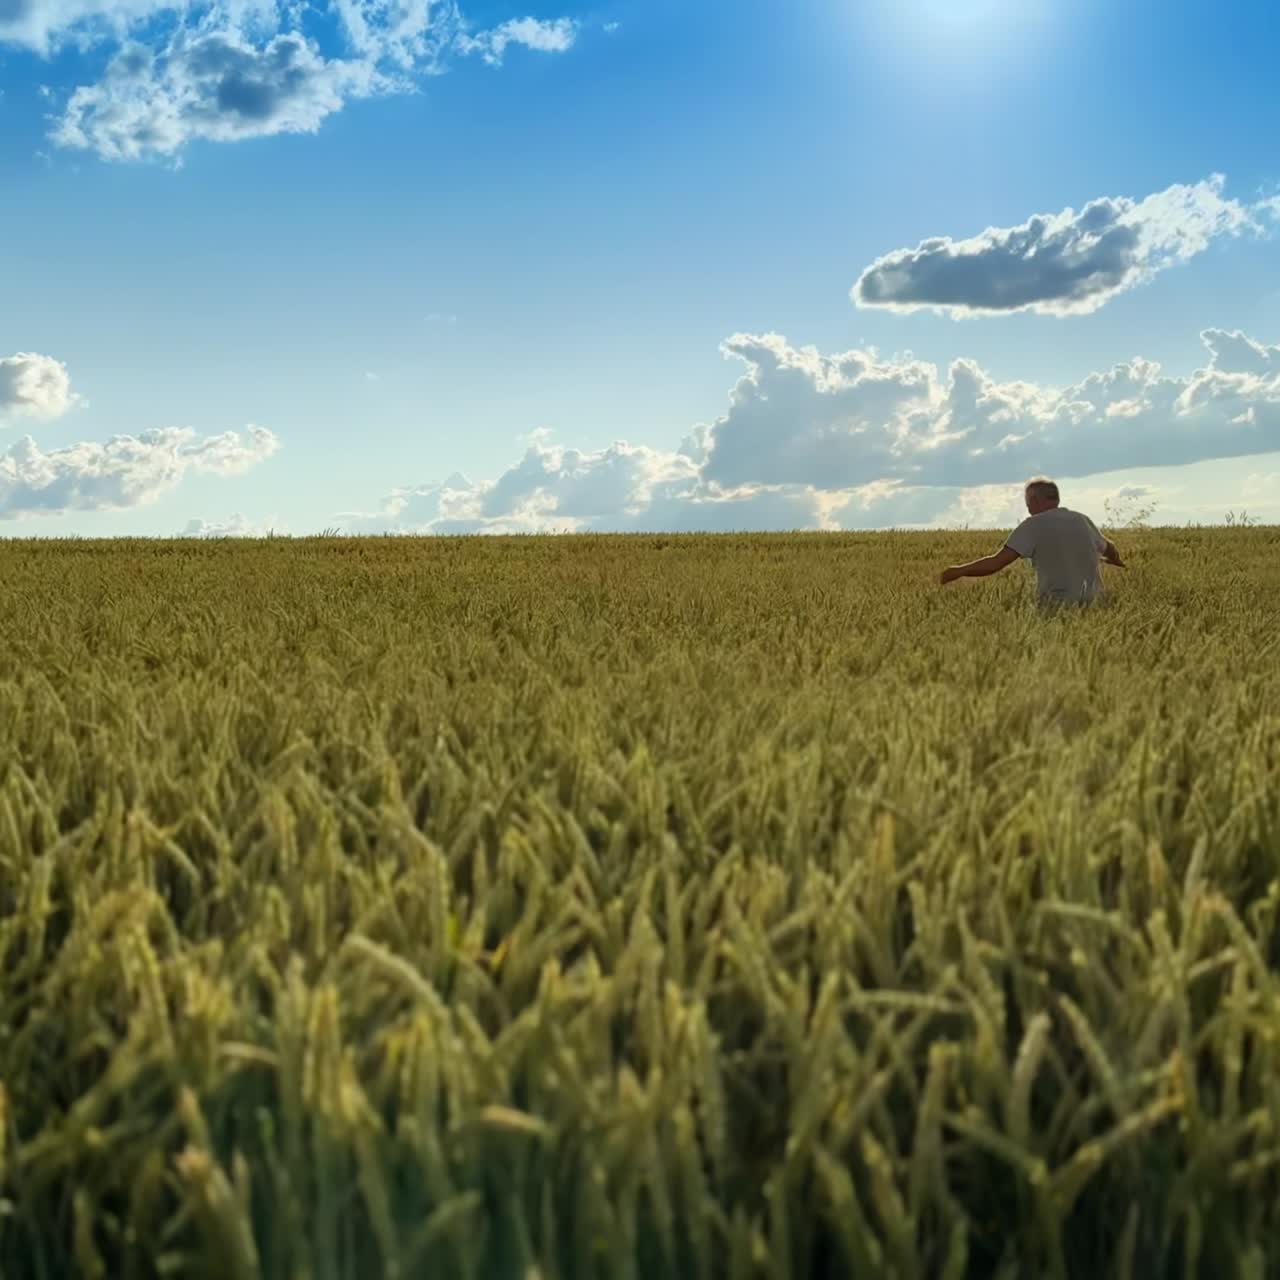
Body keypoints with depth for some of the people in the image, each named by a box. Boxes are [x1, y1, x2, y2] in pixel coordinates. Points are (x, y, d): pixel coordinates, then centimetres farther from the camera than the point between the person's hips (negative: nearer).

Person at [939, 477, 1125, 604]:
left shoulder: (1034, 525, -4)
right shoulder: (1082, 520, 14)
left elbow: (996, 562, -10)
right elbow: (1108, 547, 36)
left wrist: (958, 571, 3)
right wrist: (1116, 559, 60)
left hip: (1058, 606, -6)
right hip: (1093, 604, 6)